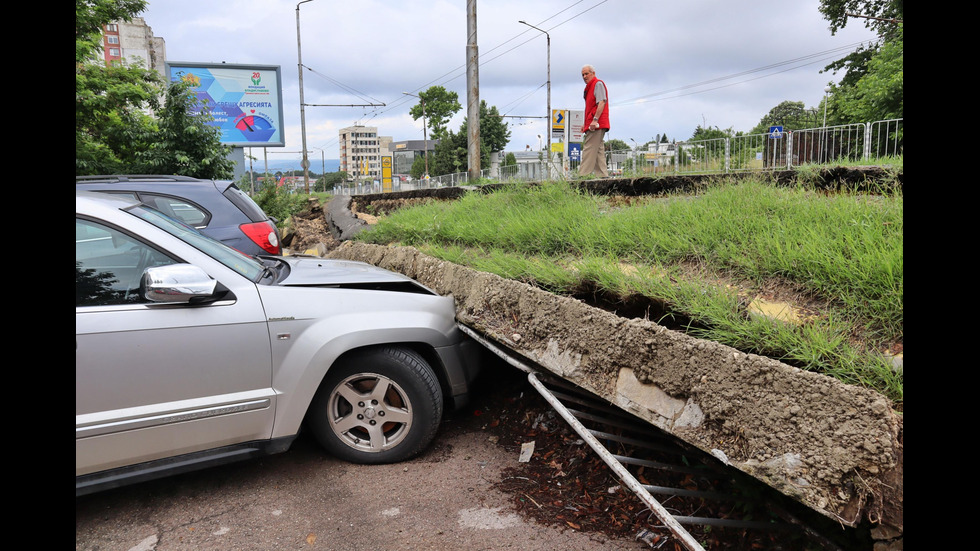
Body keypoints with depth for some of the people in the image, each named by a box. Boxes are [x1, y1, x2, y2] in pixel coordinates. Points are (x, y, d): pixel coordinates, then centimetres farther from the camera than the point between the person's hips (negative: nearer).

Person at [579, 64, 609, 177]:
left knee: (589, 149, -14)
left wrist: (595, 120, -25)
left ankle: (583, 175, -18)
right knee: (597, 149, 9)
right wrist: (586, 123, 22)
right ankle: (603, 175, 10)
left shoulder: (598, 84, -4)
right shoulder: (590, 87, 25)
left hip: (597, 124, -10)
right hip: (592, 124, 10)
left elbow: (602, 102, -17)